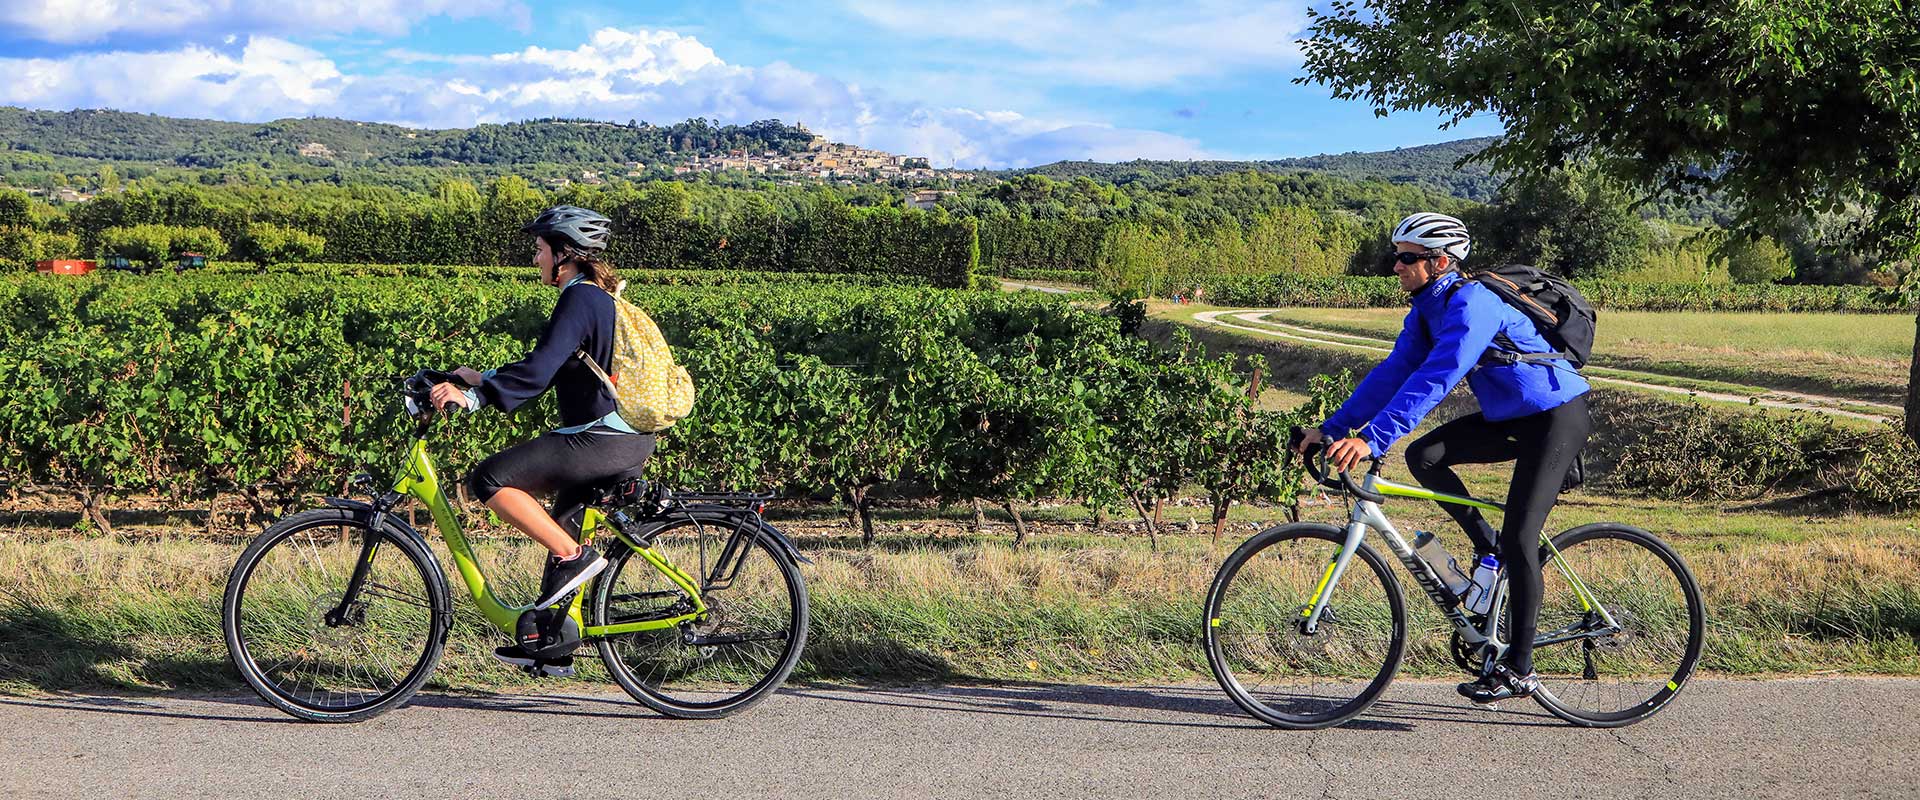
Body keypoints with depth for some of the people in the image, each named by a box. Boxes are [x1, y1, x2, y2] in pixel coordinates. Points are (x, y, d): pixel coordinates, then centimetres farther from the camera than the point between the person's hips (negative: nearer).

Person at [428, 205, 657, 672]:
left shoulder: (579, 299, -13)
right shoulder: (599, 296, 18)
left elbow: (539, 371, -25)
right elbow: (549, 366, 24)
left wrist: (473, 397, -27)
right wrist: (484, 380, 21)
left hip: (601, 441, -10)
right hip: (627, 441, 10)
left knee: (489, 480, -12)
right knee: (561, 530, 19)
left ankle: (575, 558, -8)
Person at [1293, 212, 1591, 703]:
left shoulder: (1471, 304, -26)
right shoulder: (1427, 310, 2)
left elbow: (1435, 380, -37)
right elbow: (1393, 372, 2)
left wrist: (1372, 438, -43)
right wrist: (1335, 428, -6)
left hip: (1556, 419, -9)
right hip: (1509, 417, 9)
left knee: (1519, 541, -12)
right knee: (1423, 456, -9)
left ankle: (1519, 671, -2)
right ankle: (1489, 550, 8)